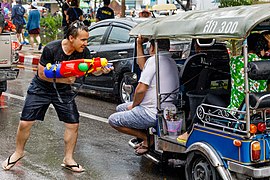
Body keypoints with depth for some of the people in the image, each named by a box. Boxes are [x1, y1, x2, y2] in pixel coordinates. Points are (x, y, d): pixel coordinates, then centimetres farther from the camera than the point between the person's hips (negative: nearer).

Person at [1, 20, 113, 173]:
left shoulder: (83, 52, -14)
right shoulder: (51, 49, -25)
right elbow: (42, 74, -20)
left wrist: (102, 70, -39)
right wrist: (62, 79, -28)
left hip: (63, 91, 3)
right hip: (41, 89, -3)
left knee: (73, 125, -3)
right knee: (25, 123, -3)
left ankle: (68, 159, 14)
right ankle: (19, 152, 24)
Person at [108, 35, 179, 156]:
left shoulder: (154, 60, -17)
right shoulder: (171, 62, 12)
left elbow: (141, 89, -20)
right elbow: (143, 66, 27)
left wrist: (133, 105, -3)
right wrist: (139, 44, 26)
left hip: (152, 113, -10)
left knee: (113, 120, 0)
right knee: (120, 108, 24)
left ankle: (147, 138, 0)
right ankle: (148, 134, 12)